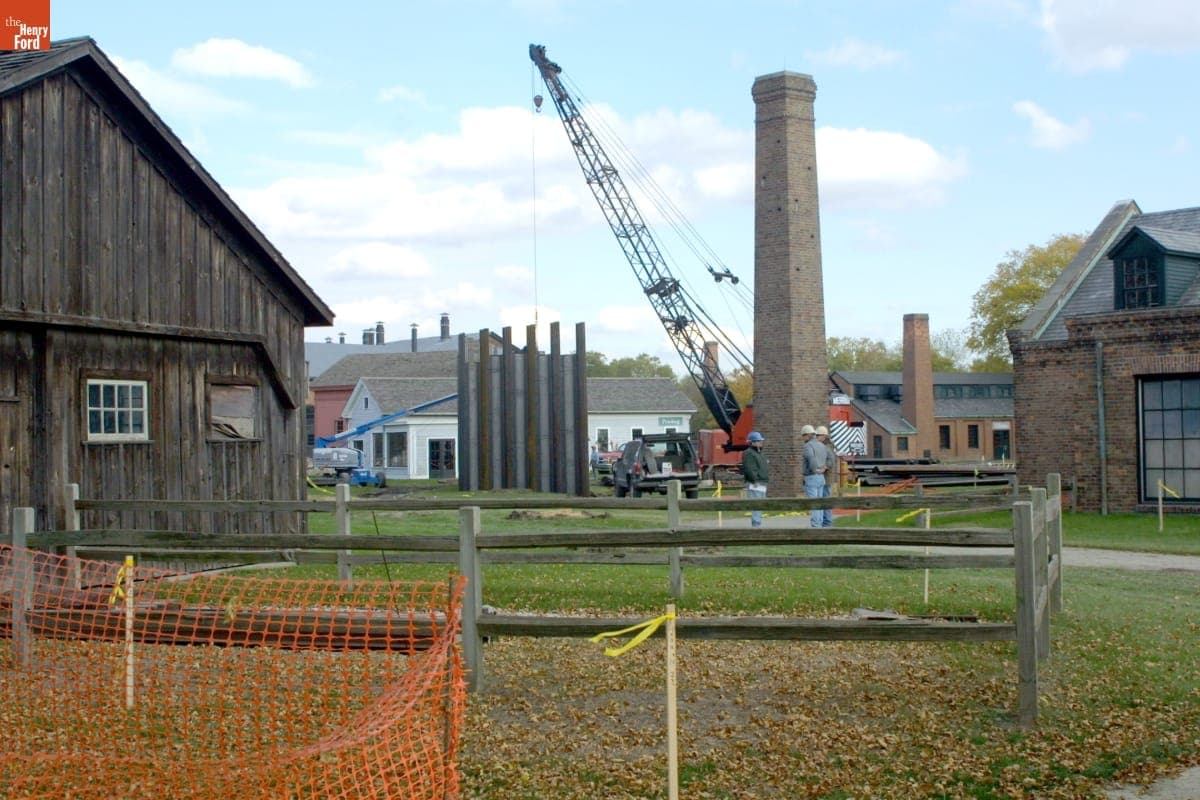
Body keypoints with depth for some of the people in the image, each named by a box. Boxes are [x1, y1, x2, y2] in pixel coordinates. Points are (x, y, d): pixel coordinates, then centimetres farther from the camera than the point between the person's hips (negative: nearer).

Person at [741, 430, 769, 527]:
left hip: (762, 484, 10)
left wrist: (765, 482, 22)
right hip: (754, 485, -10)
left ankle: (757, 525, 16)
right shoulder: (748, 453, -10)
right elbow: (748, 469, -20)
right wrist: (755, 480, -22)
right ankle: (756, 525, -15)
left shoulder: (759, 453, 22)